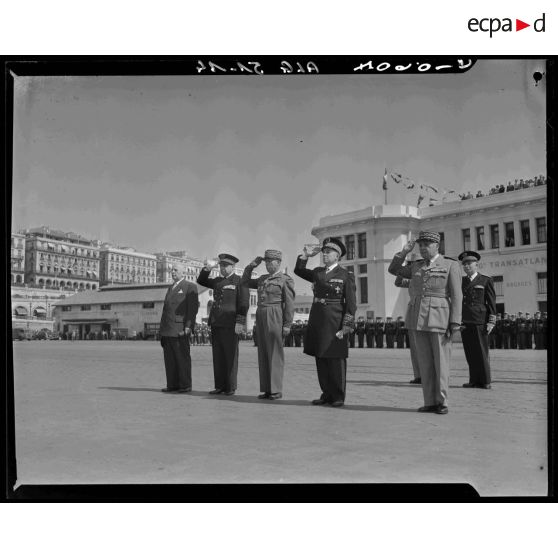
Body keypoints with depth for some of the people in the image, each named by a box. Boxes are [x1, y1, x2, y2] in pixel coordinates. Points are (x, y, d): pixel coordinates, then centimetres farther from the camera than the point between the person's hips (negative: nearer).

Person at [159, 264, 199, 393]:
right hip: (167, 329, 7)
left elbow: (193, 308, -8)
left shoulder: (190, 287, 0)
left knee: (182, 357, -4)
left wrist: (188, 326, -16)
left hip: (180, 328, -7)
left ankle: (185, 385, 0)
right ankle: (172, 385, 9)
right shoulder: (170, 288, 24)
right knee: (169, 358, 5)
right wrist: (162, 327, 15)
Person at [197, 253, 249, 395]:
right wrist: (207, 268, 4)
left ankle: (231, 387, 3)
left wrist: (240, 322, -16)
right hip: (216, 324, 6)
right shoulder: (217, 281, 19)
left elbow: (243, 303, -7)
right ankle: (220, 386, 10)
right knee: (218, 356, 6)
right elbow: (201, 281, 21)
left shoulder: (240, 281, 0)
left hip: (230, 325, -6)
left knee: (230, 356, -2)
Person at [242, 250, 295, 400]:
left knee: (275, 354, -5)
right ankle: (267, 389, 11)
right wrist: (251, 266, 14)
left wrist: (287, 325, -14)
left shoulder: (286, 280, -3)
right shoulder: (263, 279, 18)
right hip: (261, 318, 7)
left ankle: (276, 390, 0)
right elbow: (245, 283, 25)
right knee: (263, 354, 6)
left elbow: (289, 304, -8)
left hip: (275, 318, -7)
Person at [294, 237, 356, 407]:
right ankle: (327, 394, 18)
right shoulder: (318, 272, 14)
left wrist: (346, 327, -12)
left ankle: (338, 397, 8)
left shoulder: (346, 275, -1)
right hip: (316, 321, 5)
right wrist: (306, 255, 9)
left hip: (334, 323, -5)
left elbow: (351, 303, -5)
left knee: (336, 361, 0)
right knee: (321, 360, 8)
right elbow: (298, 270, 25)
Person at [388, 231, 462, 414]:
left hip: (439, 319, -5)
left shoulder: (450, 265, -1)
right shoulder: (416, 266, 14)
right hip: (417, 319, 5)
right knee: (425, 363, 6)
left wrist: (454, 323, -12)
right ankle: (430, 402, 11)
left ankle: (442, 402, 10)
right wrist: (404, 252, 9)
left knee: (441, 363, 1)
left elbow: (456, 296, -5)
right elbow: (393, 270, 23)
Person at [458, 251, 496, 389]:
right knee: (470, 353, 3)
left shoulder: (486, 281, 7)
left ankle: (485, 381, 5)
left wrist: (491, 322, -6)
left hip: (480, 322, -4)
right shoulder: (460, 281, 18)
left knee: (482, 352, -3)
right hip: (464, 322, 4)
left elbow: (491, 303, 2)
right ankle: (474, 380, 9)